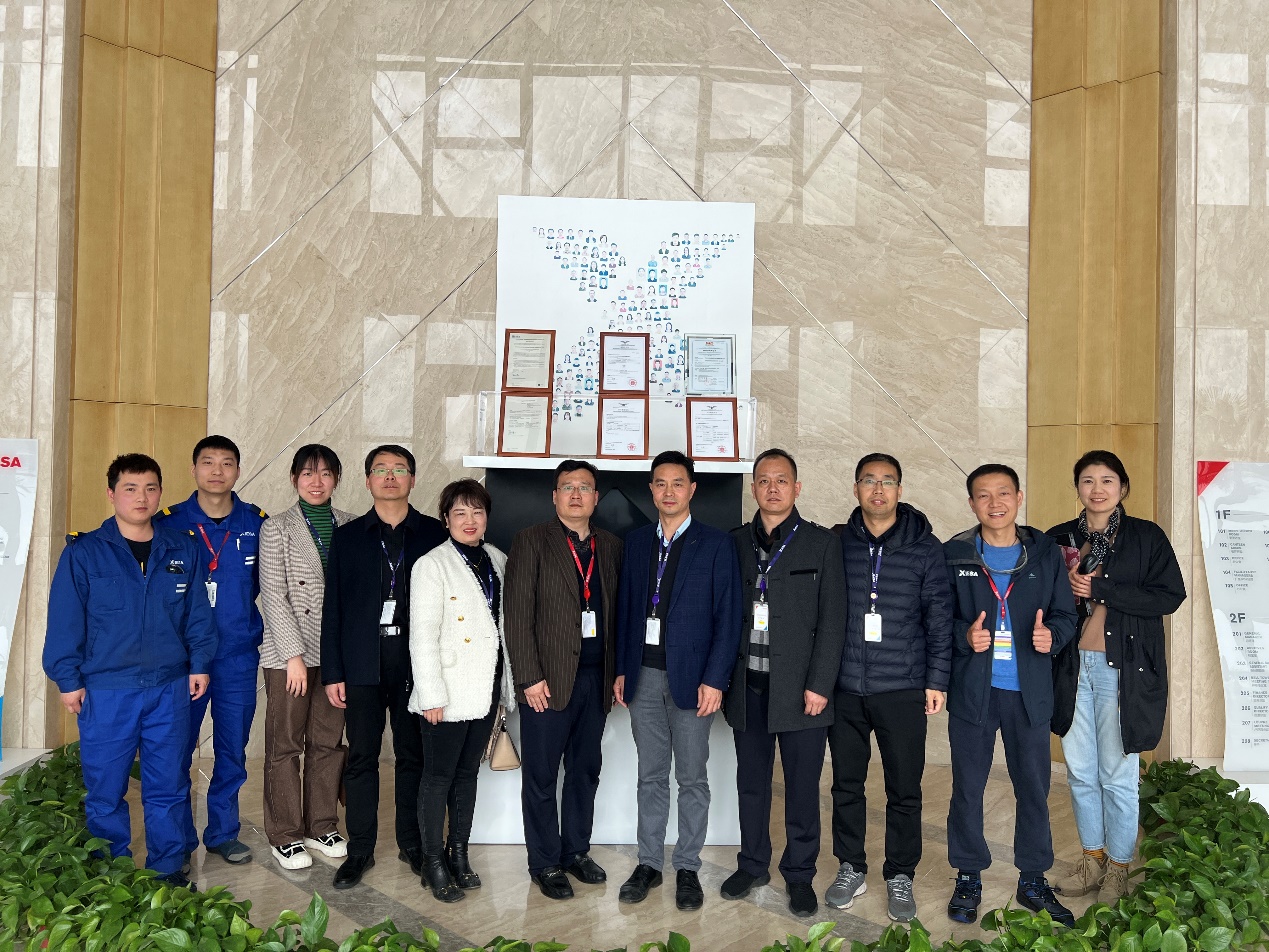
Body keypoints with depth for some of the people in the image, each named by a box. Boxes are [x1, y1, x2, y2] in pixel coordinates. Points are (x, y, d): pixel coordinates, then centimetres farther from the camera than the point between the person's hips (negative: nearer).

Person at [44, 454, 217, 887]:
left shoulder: (184, 551, 6)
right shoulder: (83, 552, -2)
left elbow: (198, 613, 9)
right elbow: (65, 620, -2)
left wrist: (199, 663, 4)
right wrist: (68, 679, -4)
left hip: (171, 689, 2)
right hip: (105, 692, -2)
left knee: (169, 787, 9)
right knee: (105, 791, 7)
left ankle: (168, 871, 23)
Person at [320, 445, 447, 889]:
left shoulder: (433, 534, 3)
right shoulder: (348, 537, 7)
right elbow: (332, 607, 5)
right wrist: (333, 672, 0)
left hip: (416, 663, 0)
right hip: (362, 665, 1)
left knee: (413, 756, 9)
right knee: (361, 757, 6)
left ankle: (413, 843, 23)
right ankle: (360, 849, 19)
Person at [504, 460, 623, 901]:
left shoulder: (610, 546, 11)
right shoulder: (531, 541, -3)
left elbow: (616, 612, 11)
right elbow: (518, 615, -8)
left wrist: (617, 672, 5)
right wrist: (530, 677, -13)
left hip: (596, 678, 4)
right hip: (549, 679, -4)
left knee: (585, 770, 15)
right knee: (541, 776, 6)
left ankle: (576, 851, 31)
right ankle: (546, 863, 20)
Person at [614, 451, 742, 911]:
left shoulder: (716, 544, -3)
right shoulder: (636, 541, 9)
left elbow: (727, 616, -6)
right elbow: (625, 608, 11)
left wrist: (715, 679, -12)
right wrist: (622, 669, 7)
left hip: (690, 677, -3)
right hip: (643, 676, 4)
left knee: (692, 778, 7)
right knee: (650, 777, 12)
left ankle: (687, 868, 20)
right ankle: (649, 863, 24)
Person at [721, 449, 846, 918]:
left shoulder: (822, 543, 0)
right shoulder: (735, 543, 8)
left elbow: (832, 619, -4)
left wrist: (819, 684, -10)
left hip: (799, 686, -2)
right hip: (748, 685, 3)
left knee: (802, 786, 6)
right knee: (751, 781, 14)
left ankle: (800, 874, 23)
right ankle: (752, 865, 30)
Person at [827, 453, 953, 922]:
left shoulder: (925, 548, 0)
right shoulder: (836, 544, 3)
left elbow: (940, 619, 1)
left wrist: (937, 680, -3)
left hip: (902, 689, -1)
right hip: (845, 688, 2)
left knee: (904, 789, 7)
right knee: (846, 784, 12)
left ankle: (900, 876, 24)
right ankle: (851, 868, 29)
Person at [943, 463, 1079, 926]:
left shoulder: (1046, 553, 3)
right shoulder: (954, 554, -1)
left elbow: (1065, 614, 6)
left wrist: (1051, 635, -16)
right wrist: (964, 636, -18)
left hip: (1029, 692, 1)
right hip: (972, 691, -1)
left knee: (1034, 787, 10)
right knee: (967, 787, 8)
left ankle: (1033, 880, 28)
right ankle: (968, 878, 25)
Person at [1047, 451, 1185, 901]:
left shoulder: (1147, 537, -1)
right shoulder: (1059, 539, 7)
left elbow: (1170, 595, -10)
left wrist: (1099, 589, -16)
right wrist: (1066, 589, -11)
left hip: (1122, 668, -3)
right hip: (1072, 666, 4)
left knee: (1117, 774, 3)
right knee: (1079, 771, 11)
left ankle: (1118, 866, 21)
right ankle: (1093, 858, 28)